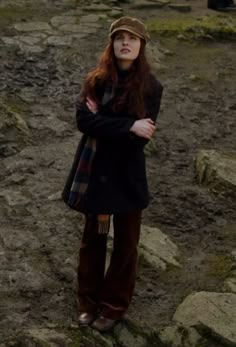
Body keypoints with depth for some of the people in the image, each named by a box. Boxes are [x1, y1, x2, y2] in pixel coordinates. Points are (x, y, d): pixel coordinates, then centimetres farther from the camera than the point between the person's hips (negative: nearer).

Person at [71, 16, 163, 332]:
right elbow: (83, 120, -18)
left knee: (125, 242, 11)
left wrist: (102, 122, -15)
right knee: (93, 239, 14)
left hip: (129, 175, -2)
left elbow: (140, 137, -16)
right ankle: (88, 301, 32)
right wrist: (128, 125, -25)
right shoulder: (96, 80, -3)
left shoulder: (150, 87, -8)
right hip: (97, 172, 2)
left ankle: (114, 305, 29)